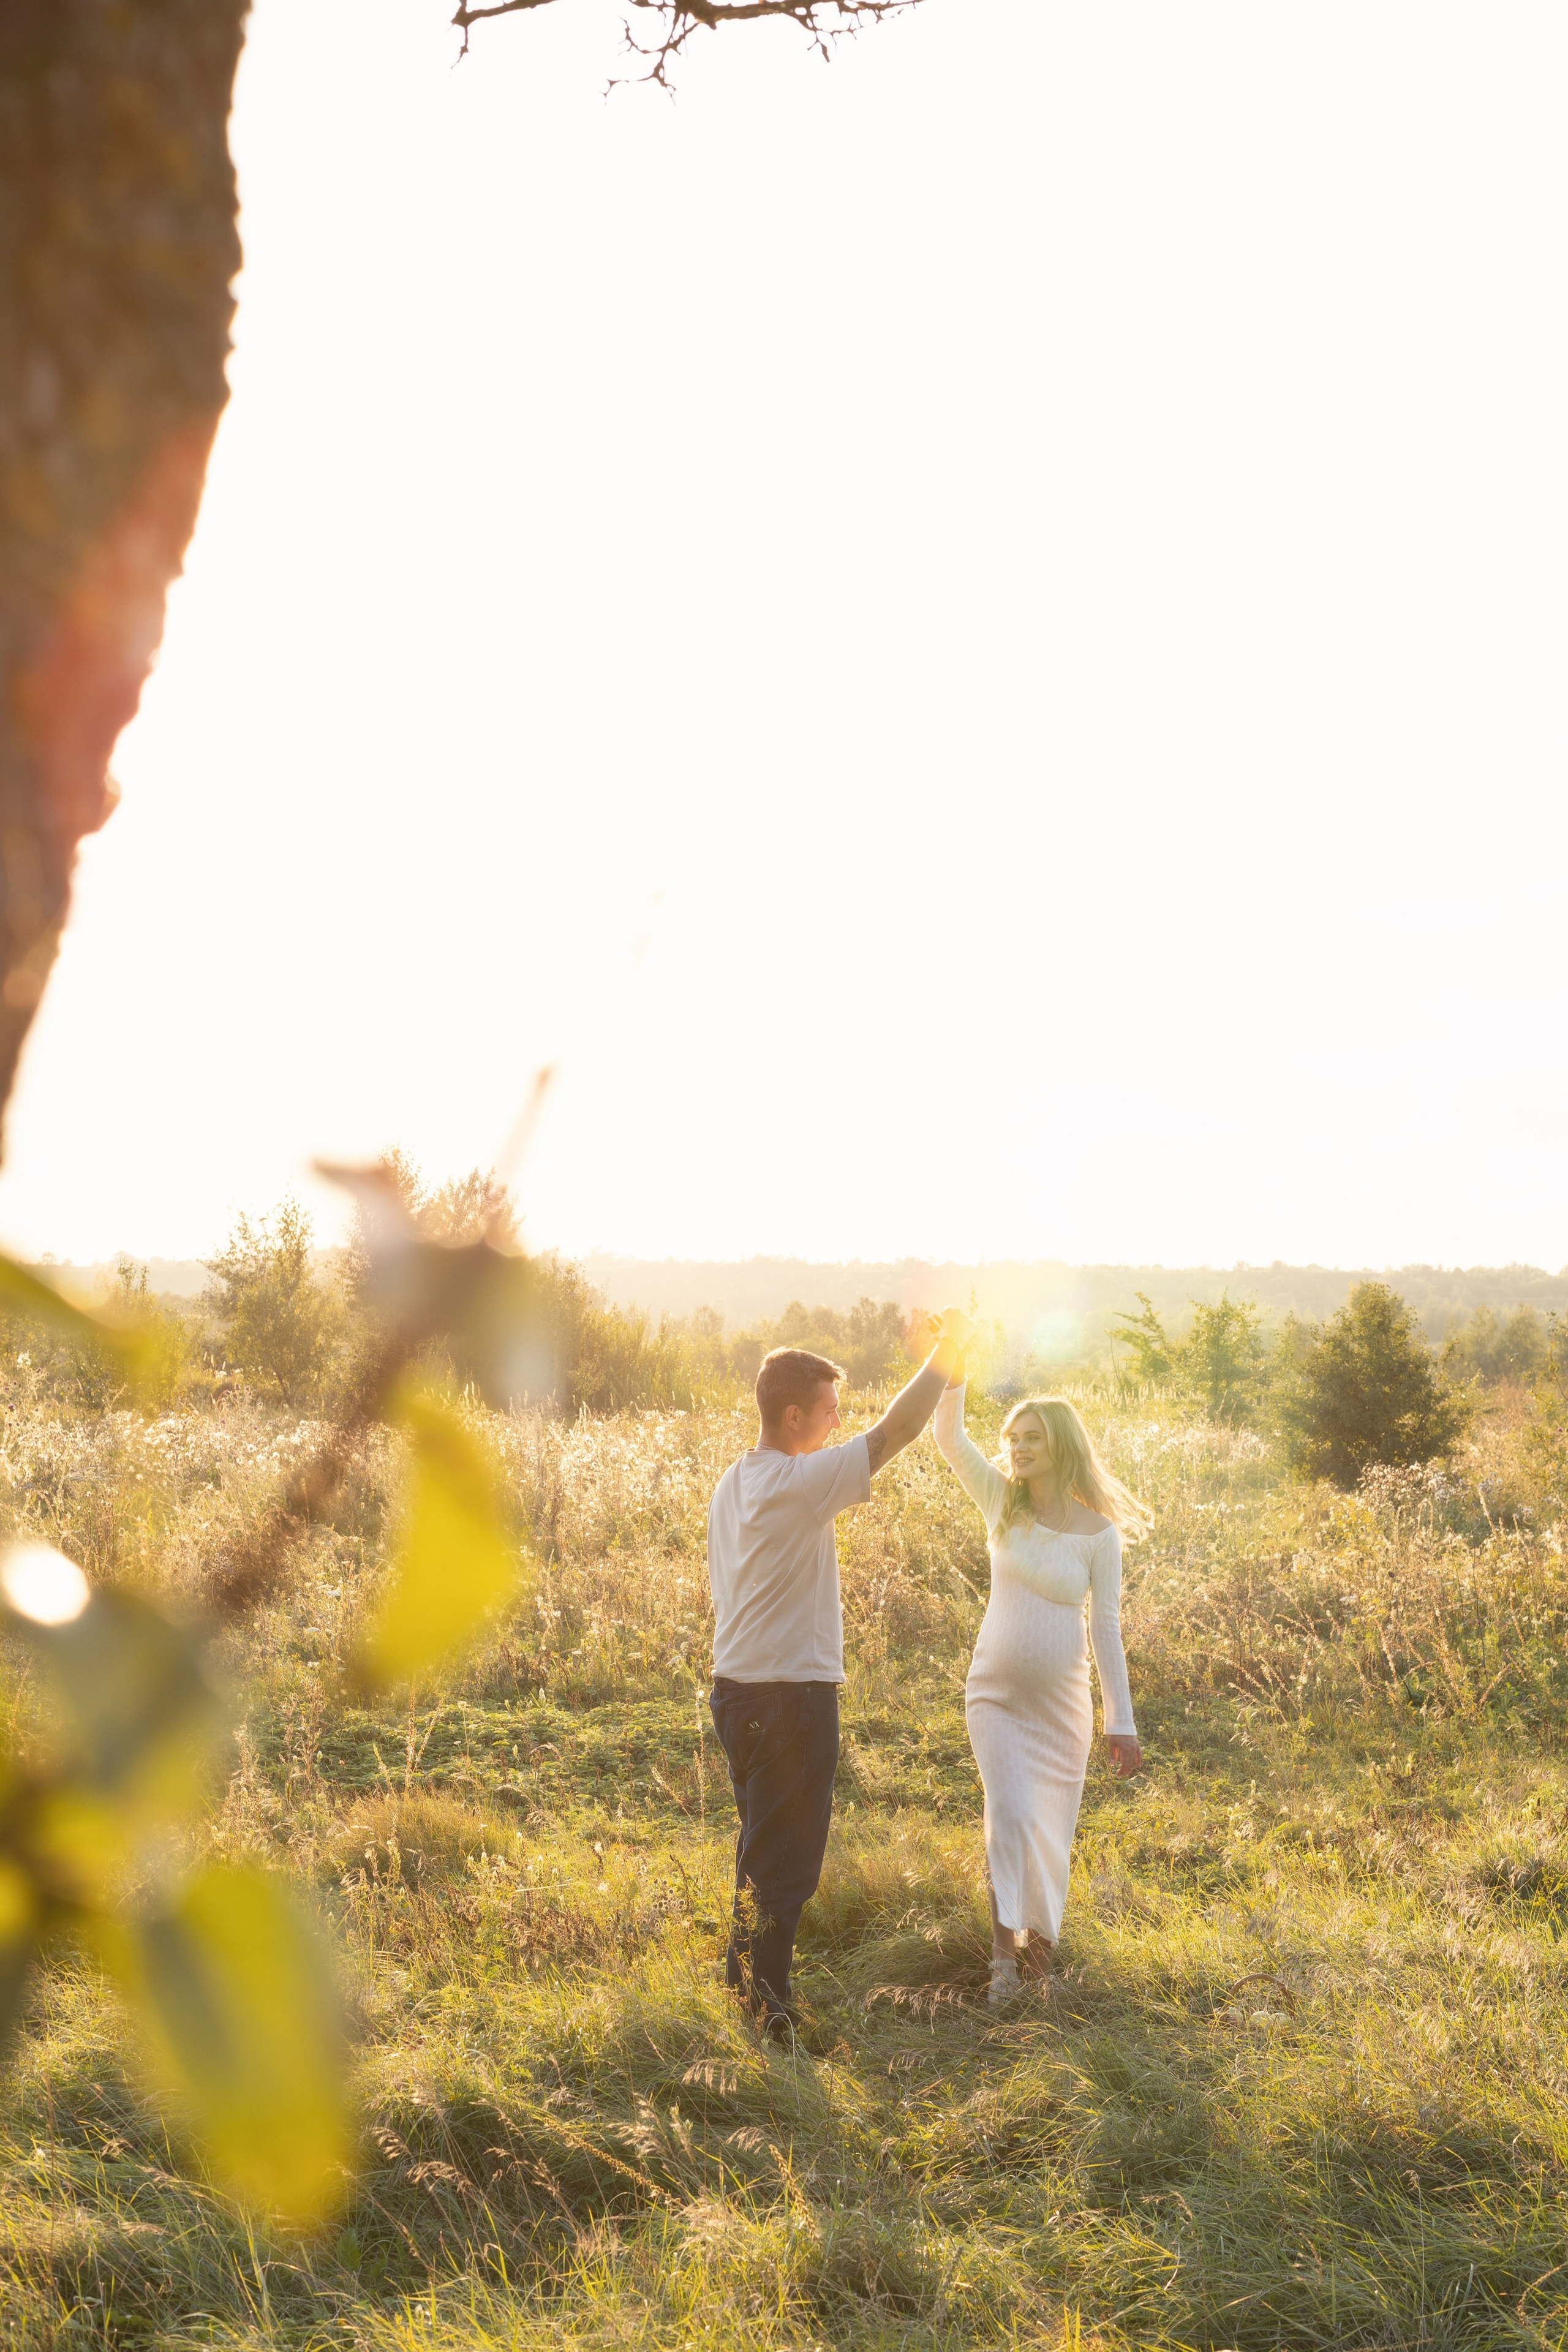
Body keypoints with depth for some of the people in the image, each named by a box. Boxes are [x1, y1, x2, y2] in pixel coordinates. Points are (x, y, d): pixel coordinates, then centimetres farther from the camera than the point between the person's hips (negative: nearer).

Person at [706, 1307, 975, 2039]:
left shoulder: (732, 1484, 8)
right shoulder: (798, 1484, -20)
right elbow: (897, 1430, -18)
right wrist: (948, 1348, -9)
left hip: (736, 1689, 9)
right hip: (792, 1696, -9)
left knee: (760, 1841, 21)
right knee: (788, 1855, 0)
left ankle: (744, 1974, 31)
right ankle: (767, 2004, 6)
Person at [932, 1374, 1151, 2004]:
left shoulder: (1098, 1532, -7)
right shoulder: (1002, 1501, -3)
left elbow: (1106, 1629, -4)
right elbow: (948, 1438, -16)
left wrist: (1122, 1723, -5)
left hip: (1062, 1699, 0)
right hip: (995, 1692, 0)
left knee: (1051, 1829, 9)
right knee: (1011, 1814, -17)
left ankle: (1039, 1938, 31)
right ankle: (1004, 1951, -9)